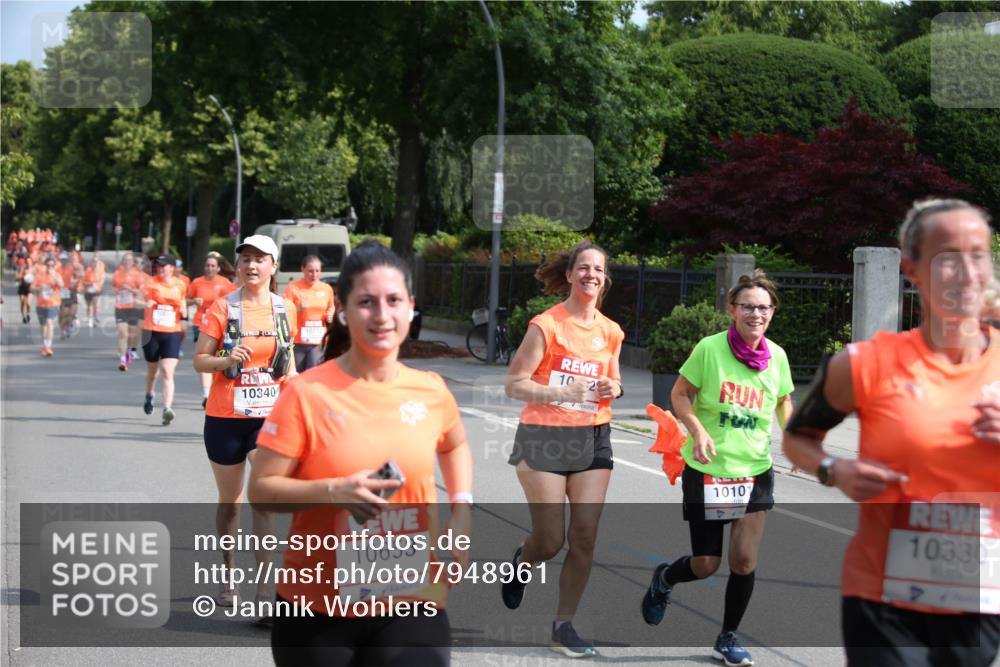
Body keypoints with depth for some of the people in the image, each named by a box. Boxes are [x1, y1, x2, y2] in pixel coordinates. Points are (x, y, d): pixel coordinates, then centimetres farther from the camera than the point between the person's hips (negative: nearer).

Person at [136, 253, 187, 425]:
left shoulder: (180, 285, 5)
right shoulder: (151, 282, -1)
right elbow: (141, 300, -4)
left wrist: (183, 310, 0)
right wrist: (145, 303, -26)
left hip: (172, 333, 0)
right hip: (152, 332, 0)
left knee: (167, 372, -14)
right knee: (152, 370, 17)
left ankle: (167, 409, -21)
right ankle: (150, 395, 47)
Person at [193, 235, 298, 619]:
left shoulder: (285, 310, 5)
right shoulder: (222, 308, -3)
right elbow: (199, 360, -3)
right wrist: (227, 360, -22)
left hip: (269, 417, 1)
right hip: (226, 417, 0)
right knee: (229, 500, 13)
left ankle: (264, 591, -14)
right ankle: (228, 578, 31)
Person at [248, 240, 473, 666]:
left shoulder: (431, 391, 1)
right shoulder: (307, 393, -10)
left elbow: (455, 446, 24)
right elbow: (260, 490, -8)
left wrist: (462, 507, 9)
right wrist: (334, 491, -23)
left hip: (413, 602, 2)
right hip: (318, 607, -2)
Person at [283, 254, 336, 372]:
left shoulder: (327, 289, 7)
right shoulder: (293, 287, -5)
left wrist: (330, 315, 3)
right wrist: (299, 309, -21)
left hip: (319, 342, 2)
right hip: (298, 342, -2)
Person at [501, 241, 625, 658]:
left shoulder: (611, 333, 8)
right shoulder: (546, 326, -9)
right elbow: (514, 384, -10)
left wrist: (612, 389, -2)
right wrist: (564, 392, -23)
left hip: (593, 439, 5)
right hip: (544, 437, -4)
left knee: (585, 536, -2)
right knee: (550, 540, -2)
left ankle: (564, 625, 12)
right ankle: (521, 562, 34)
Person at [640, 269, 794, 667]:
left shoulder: (777, 357, -2)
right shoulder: (710, 348, -13)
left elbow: (784, 401, 16)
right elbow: (679, 394, -5)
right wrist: (697, 431, -21)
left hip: (755, 470, 3)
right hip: (707, 470, -3)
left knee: (745, 561, -4)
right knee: (705, 566, 3)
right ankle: (663, 580, 38)